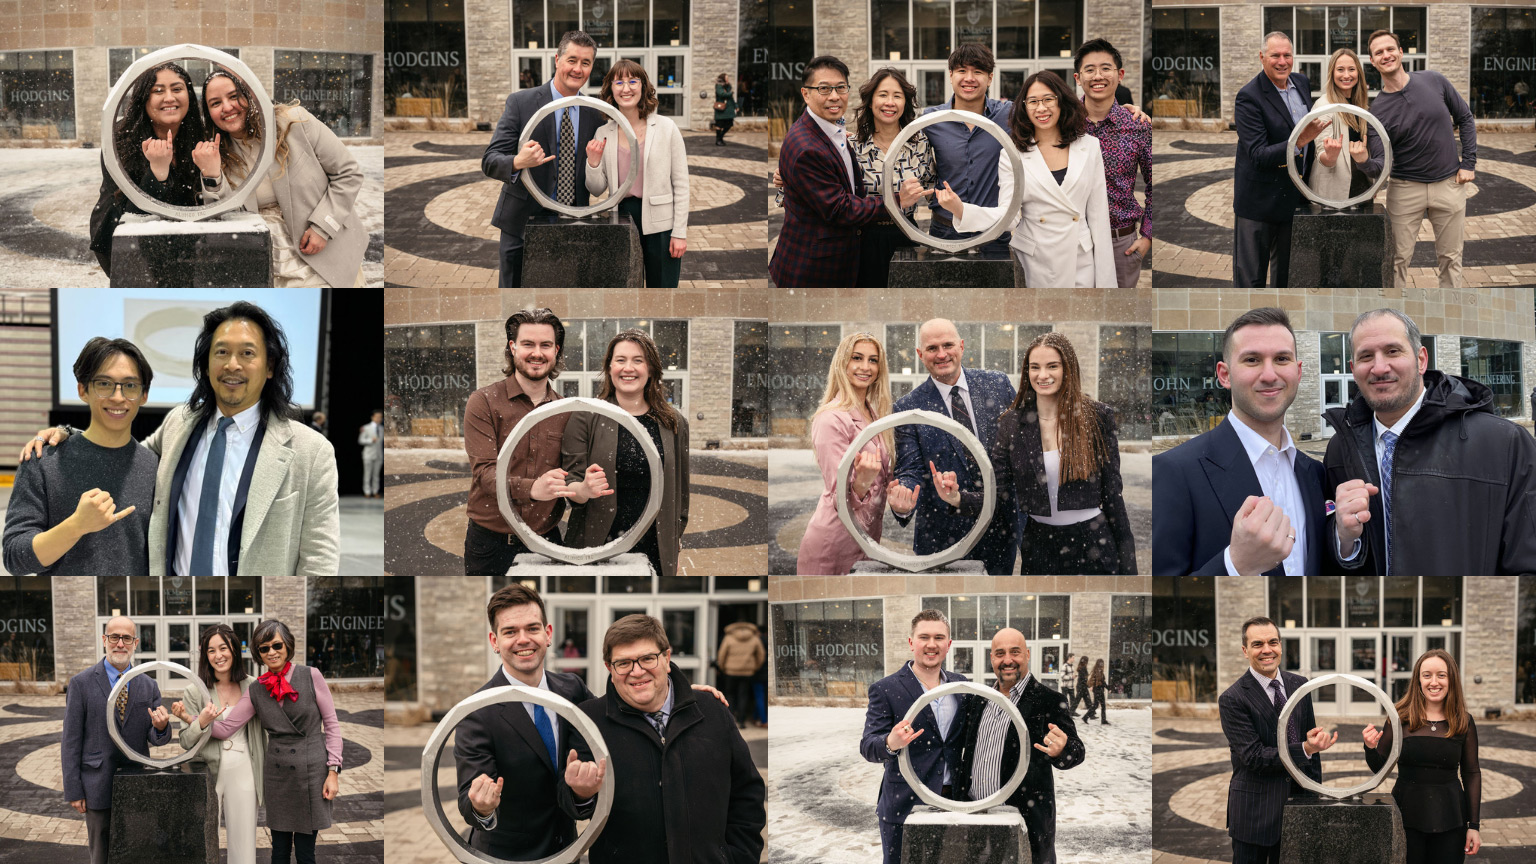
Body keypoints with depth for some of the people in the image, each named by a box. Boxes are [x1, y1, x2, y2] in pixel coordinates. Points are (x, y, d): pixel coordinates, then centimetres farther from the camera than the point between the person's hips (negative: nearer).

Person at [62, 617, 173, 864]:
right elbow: (70, 740, -4)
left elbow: (157, 739, 3)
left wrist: (160, 727, -22)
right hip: (99, 786, -3)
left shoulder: (149, 686, 7)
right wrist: (73, 790, -8)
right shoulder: (82, 683, -3)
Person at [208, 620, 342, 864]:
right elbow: (225, 729, 3)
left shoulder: (310, 676, -2)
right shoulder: (256, 691, 7)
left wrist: (333, 771, -7)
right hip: (276, 775, 3)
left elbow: (331, 724, -1)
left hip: (311, 771, -3)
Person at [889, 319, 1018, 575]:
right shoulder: (908, 408, -4)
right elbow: (911, 471, -7)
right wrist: (902, 502, -29)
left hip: (1001, 526, 2)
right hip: (943, 534, -2)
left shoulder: (998, 384, 2)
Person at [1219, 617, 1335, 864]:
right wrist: (1305, 749, -27)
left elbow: (1311, 740, 13)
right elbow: (1253, 756, -18)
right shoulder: (1232, 699, -12)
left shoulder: (1299, 685, 6)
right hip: (1254, 812, -5)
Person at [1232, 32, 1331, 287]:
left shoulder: (1302, 82, 5)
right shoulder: (1249, 97, -18)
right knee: (1250, 276, 0)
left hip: (1295, 196, 7)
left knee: (1287, 271, 18)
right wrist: (1301, 139, -33)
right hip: (1259, 199, -7)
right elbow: (1258, 155, -24)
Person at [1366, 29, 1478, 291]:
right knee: (1398, 259, -1)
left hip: (1448, 183, 2)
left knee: (1450, 258, 9)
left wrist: (1468, 163, 1)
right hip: (1405, 189, -1)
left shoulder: (1433, 81, -4)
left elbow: (1465, 119, 8)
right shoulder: (1378, 110, -8)